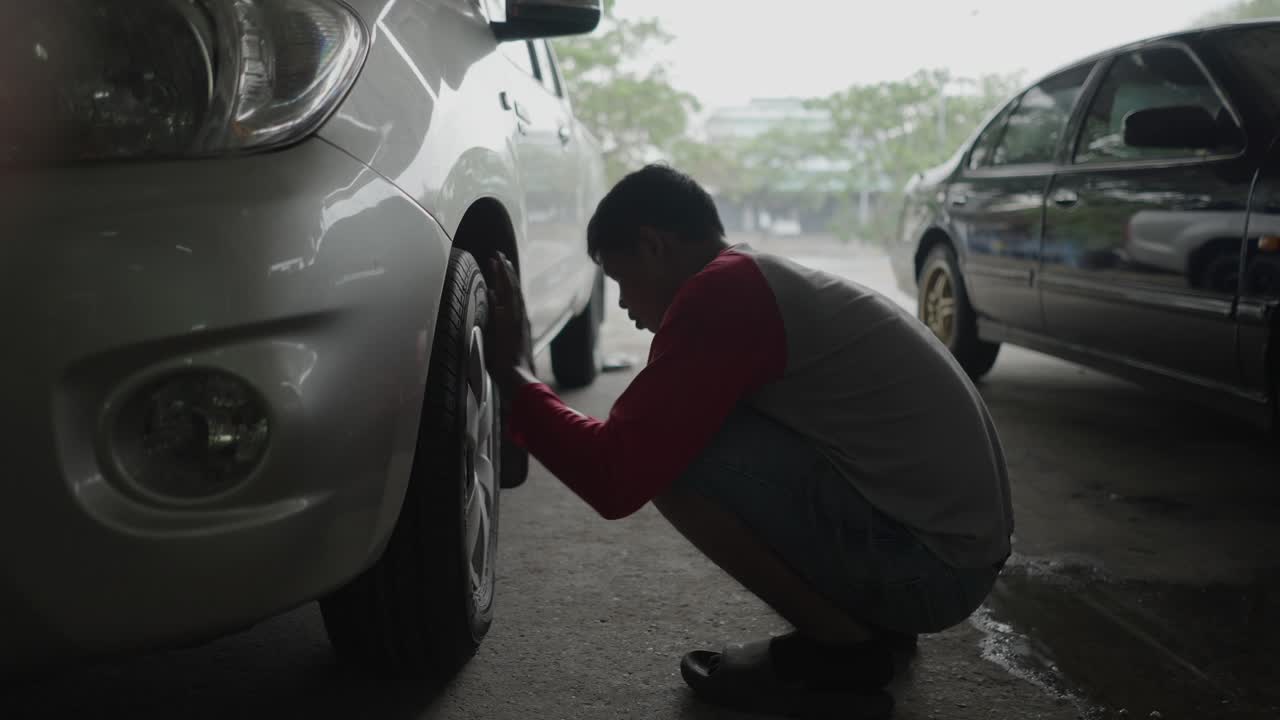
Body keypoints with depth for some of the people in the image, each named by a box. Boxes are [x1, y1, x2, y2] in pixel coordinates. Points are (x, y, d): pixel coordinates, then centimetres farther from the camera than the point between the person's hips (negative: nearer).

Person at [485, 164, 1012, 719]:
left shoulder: (721, 291, -15)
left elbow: (615, 477, -18)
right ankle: (868, 621, 16)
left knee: (672, 458, -16)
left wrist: (508, 372, -5)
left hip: (923, 561, -10)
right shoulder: (766, 280, 15)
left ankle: (841, 650, -2)